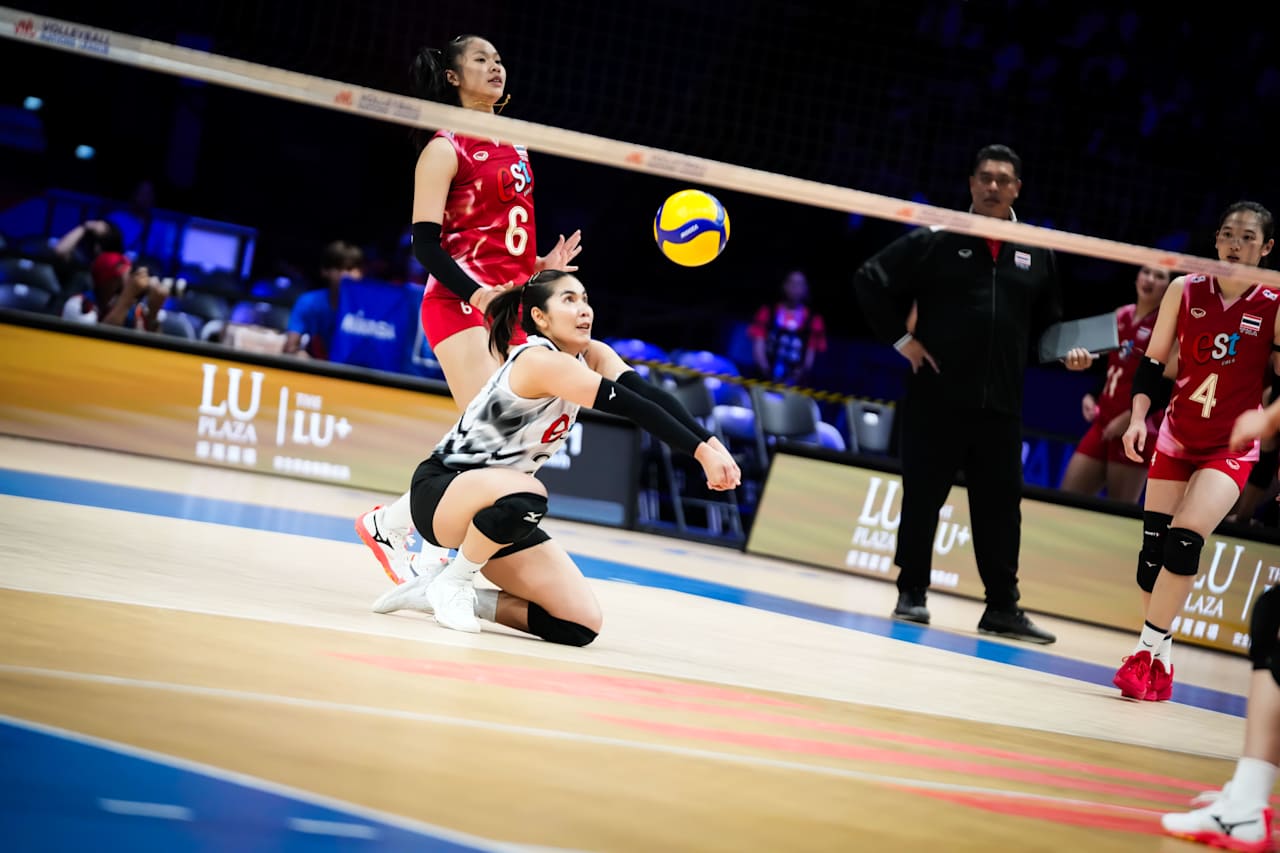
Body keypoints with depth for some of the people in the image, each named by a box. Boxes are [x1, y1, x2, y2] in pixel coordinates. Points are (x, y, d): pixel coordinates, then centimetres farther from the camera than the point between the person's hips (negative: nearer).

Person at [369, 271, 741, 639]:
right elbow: (633, 407, -31)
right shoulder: (539, 361, -24)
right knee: (525, 497, -43)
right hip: (441, 490, -8)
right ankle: (452, 581, -14)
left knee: (582, 624, -8)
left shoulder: (593, 356, 0)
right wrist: (701, 452, -34)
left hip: (499, 509, 8)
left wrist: (712, 443, -31)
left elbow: (649, 394, -17)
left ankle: (445, 594, 6)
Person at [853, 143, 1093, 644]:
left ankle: (1002, 607, 10)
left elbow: (1046, 324, 21)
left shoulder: (1036, 255, 11)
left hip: (1000, 405, 3)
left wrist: (1067, 352, 1)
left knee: (1000, 506, 4)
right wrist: (900, 339, -4)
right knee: (922, 498, 2)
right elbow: (871, 280, 2)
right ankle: (912, 593, 14)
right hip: (936, 398, -3)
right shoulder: (937, 241, 1)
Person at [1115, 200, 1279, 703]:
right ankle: (1159, 662, 15)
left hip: (1232, 448, -3)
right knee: (1152, 550, 2)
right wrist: (1138, 417, -7)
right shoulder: (1184, 291, -2)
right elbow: (1154, 363, 4)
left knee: (1185, 539, -21)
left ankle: (1148, 651, -13)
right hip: (1175, 438, 3)